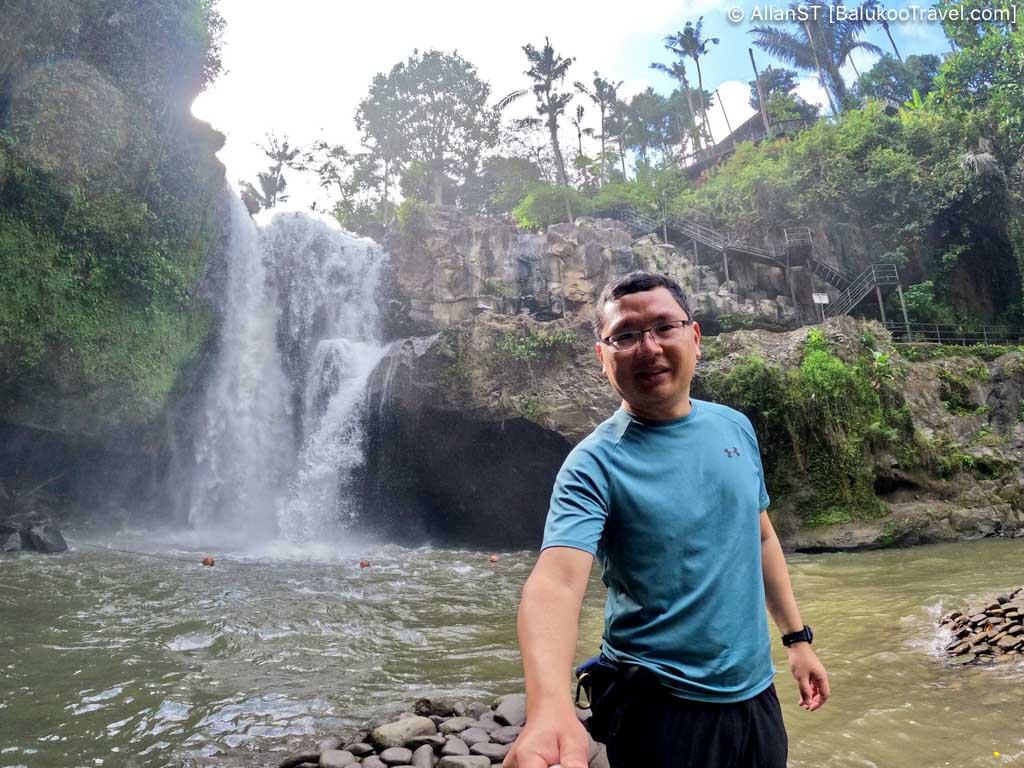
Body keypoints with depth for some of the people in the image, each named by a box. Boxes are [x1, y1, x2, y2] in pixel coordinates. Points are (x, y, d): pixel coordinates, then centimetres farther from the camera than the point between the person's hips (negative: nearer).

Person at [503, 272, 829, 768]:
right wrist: (549, 707, -51)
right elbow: (557, 580, -34)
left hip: (755, 690, 6)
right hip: (660, 707, -5)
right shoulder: (594, 465, -20)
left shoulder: (735, 427, -1)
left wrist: (797, 637, 12)